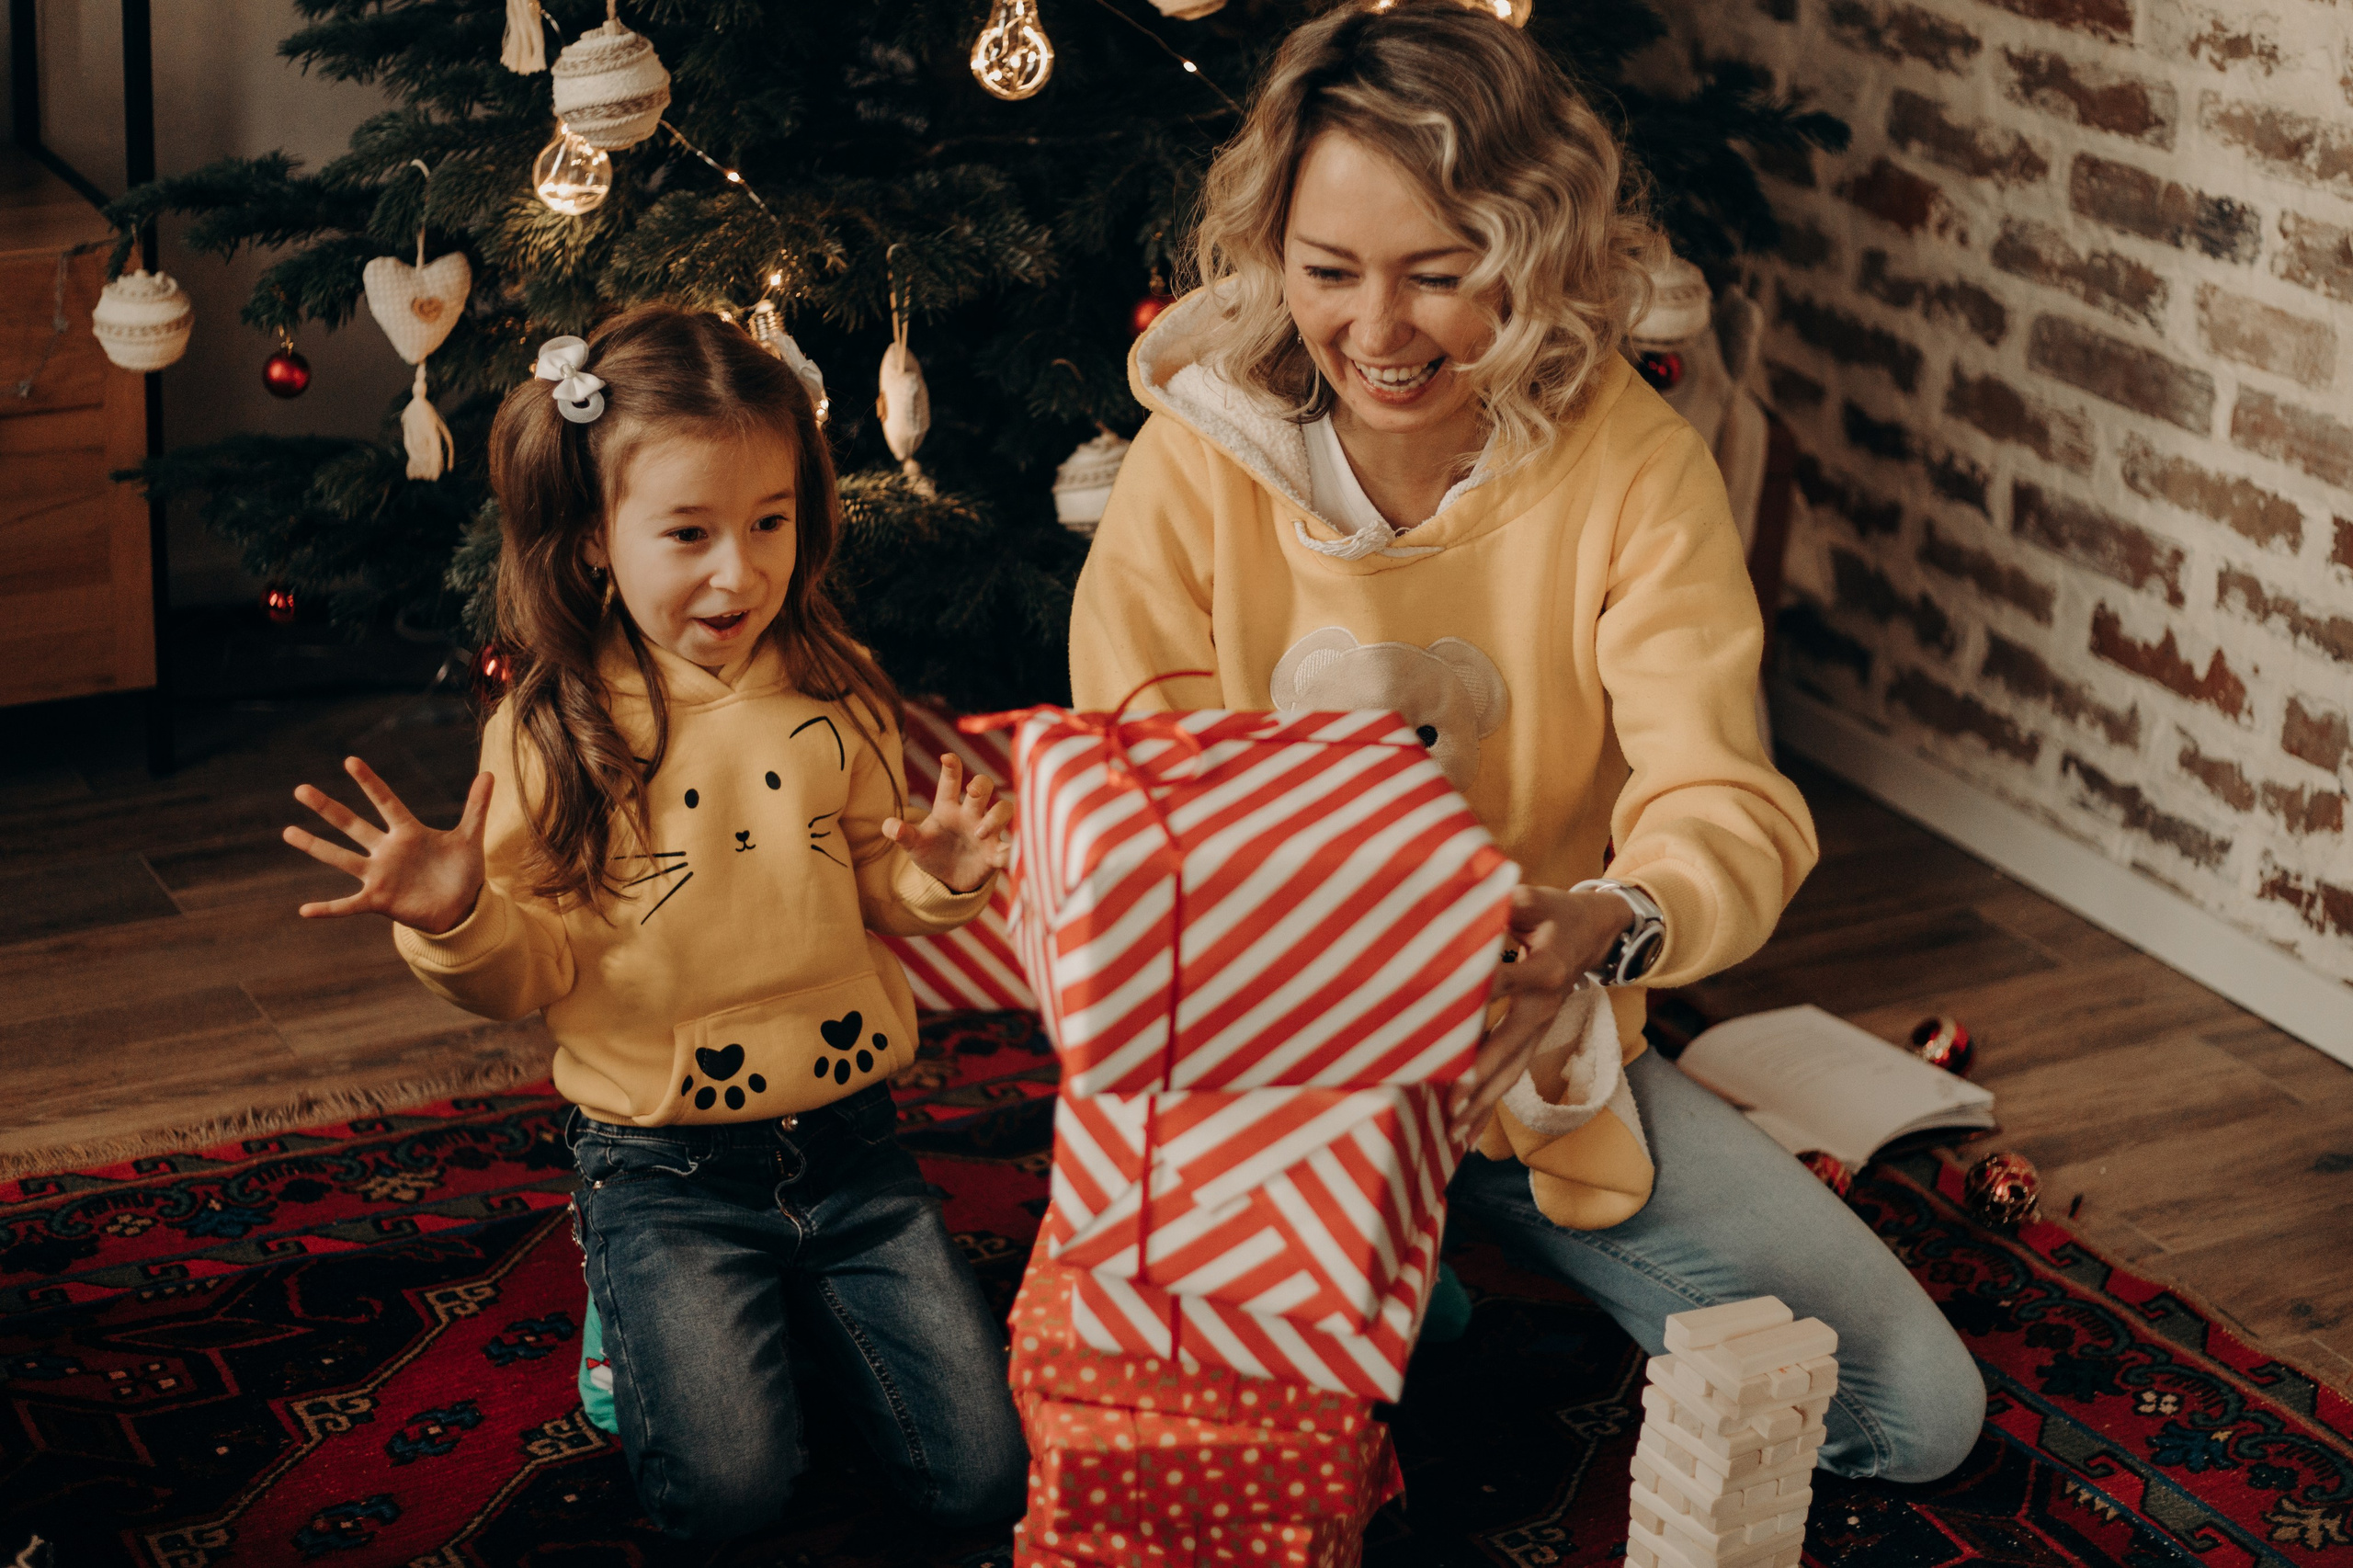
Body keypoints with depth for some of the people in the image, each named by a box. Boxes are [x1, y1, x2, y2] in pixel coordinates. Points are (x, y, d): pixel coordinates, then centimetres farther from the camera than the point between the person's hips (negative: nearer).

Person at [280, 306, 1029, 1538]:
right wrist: (456, 920, -27)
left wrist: (935, 879, -10)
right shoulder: (552, 732, -9)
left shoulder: (832, 698, 0)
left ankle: (799, 1298, 23)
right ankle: (636, 1302, 14)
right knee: (728, 1487, -18)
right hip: (662, 1167, -3)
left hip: (844, 1136, 3)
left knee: (989, 1472, -2)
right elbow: (538, 969, -6)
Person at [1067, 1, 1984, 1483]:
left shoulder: (1632, 467, -11)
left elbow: (1726, 802, -19)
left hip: (1534, 1051, 2)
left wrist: (1610, 921, -44)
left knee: (1918, 1413, -3)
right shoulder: (1201, 453, -10)